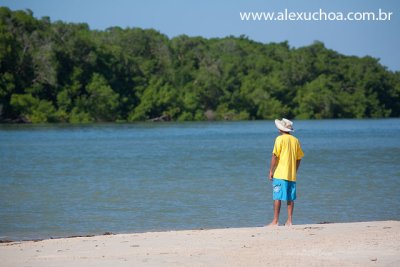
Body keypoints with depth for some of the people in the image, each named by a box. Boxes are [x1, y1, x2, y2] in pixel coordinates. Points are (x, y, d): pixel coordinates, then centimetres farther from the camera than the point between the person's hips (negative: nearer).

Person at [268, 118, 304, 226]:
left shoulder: (280, 139, -7)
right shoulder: (295, 140, 10)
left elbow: (275, 156, -11)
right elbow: (299, 158, 13)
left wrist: (271, 171, -5)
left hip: (280, 174, -5)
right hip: (292, 175, 6)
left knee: (277, 197, -3)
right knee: (290, 198, 8)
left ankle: (275, 221, -4)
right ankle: (290, 221, 7)